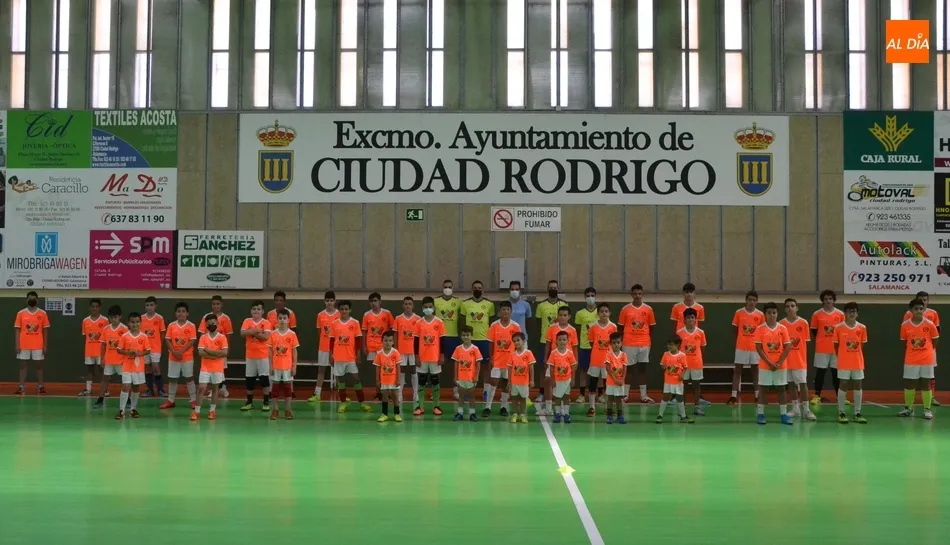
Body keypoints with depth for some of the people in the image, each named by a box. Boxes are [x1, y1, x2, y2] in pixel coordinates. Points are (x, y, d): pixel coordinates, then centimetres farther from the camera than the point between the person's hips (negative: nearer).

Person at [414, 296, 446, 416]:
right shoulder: (419, 323, 1)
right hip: (422, 357, 1)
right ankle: (420, 406, 9)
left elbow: (442, 340, 1)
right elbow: (416, 341, 3)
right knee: (421, 381, 6)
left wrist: (442, 356, -3)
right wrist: (416, 356, -1)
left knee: (435, 381, 6)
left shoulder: (439, 323, -2)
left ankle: (436, 406, 12)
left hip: (435, 357, -1)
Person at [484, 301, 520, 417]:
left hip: (510, 359, 1)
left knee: (506, 383, 9)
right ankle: (487, 407, 1)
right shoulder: (494, 325, -4)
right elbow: (491, 343, 1)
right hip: (497, 359, -1)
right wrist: (490, 358, -2)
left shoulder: (516, 326, -3)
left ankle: (504, 407, 19)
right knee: (493, 383, -3)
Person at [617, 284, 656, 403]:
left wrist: (649, 340, 5)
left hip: (644, 344, 1)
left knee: (643, 368, 5)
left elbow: (651, 327, 11)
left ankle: (643, 395, 7)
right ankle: (625, 394, 9)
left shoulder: (648, 309, 4)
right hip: (629, 344, -1)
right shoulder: (626, 309, 0)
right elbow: (620, 327, 6)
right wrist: (622, 340, 1)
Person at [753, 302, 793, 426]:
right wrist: (769, 363, -13)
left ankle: (784, 414, 9)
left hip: (781, 365, 2)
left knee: (781, 389, 6)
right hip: (765, 365, -2)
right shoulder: (760, 329, -5)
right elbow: (759, 348, -7)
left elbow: (787, 347, -1)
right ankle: (761, 414, 8)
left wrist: (779, 363, -10)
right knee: (763, 389, 3)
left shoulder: (783, 329, 0)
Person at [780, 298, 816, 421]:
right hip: (786, 360, 2)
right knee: (791, 383, 9)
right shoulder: (781, 323, 1)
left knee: (803, 383, -3)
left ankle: (806, 409, 2)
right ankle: (795, 408, 17)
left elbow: (806, 341, 2)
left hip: (800, 360, -2)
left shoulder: (803, 323, -3)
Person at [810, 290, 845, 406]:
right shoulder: (817, 314, -1)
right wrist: (822, 340, 5)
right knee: (820, 372, 2)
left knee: (837, 372, 6)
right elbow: (814, 331, 7)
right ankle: (817, 396, 8)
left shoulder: (840, 314, 2)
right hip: (821, 349, -1)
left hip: (836, 348, 1)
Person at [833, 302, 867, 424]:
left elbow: (862, 345, 9)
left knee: (857, 386, 6)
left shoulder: (862, 328, 0)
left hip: (858, 362, 2)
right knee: (843, 385, 2)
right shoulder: (839, 328, -6)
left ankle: (857, 413, 13)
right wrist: (841, 357, 5)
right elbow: (836, 345, 3)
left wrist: (857, 357, 7)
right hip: (843, 363, -2)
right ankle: (841, 413, 9)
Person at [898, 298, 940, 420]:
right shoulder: (905, 325, -4)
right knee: (909, 383, 7)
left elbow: (934, 343, 5)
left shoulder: (930, 324, -6)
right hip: (910, 360, 1)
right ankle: (908, 408, 19)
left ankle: (927, 410, 11)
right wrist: (906, 356, 8)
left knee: (926, 384, 4)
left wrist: (927, 352, 8)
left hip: (927, 360, -1)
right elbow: (904, 343, 7)